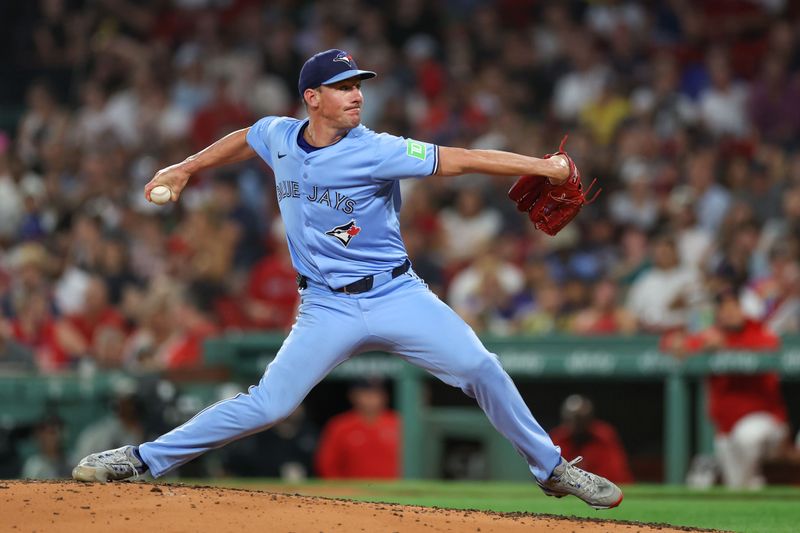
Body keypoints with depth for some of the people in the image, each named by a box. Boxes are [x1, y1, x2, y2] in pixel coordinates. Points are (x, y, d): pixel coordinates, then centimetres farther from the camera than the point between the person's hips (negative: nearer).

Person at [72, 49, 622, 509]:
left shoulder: (376, 152, -14)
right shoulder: (279, 137, -1)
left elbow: (456, 159, -20)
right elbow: (245, 138, 24)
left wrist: (540, 165, -27)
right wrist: (184, 169, 28)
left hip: (396, 296, -1)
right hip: (328, 309, 2)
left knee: (479, 368, -15)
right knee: (268, 404, -6)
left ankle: (551, 468, 1)